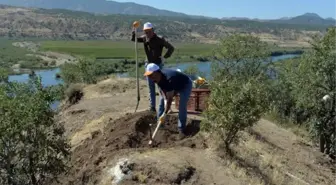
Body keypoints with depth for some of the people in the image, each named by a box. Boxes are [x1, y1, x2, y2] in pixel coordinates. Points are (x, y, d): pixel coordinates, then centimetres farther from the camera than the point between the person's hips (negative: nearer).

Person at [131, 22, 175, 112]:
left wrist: (165, 57, -15)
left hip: (158, 65, -5)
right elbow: (133, 39, 9)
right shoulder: (144, 38, 2)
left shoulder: (159, 39, -14)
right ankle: (152, 106, 13)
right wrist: (134, 30, -5)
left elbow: (171, 48, -12)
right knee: (151, 87, 8)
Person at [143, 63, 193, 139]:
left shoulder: (168, 79, -43)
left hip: (185, 85, -8)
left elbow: (170, 98, -38)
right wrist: (165, 99, -25)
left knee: (182, 107, -21)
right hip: (174, 86, 8)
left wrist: (165, 113, -34)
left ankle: (181, 130, -13)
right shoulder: (158, 78, -20)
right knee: (161, 101, 5)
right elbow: (162, 90, -9)